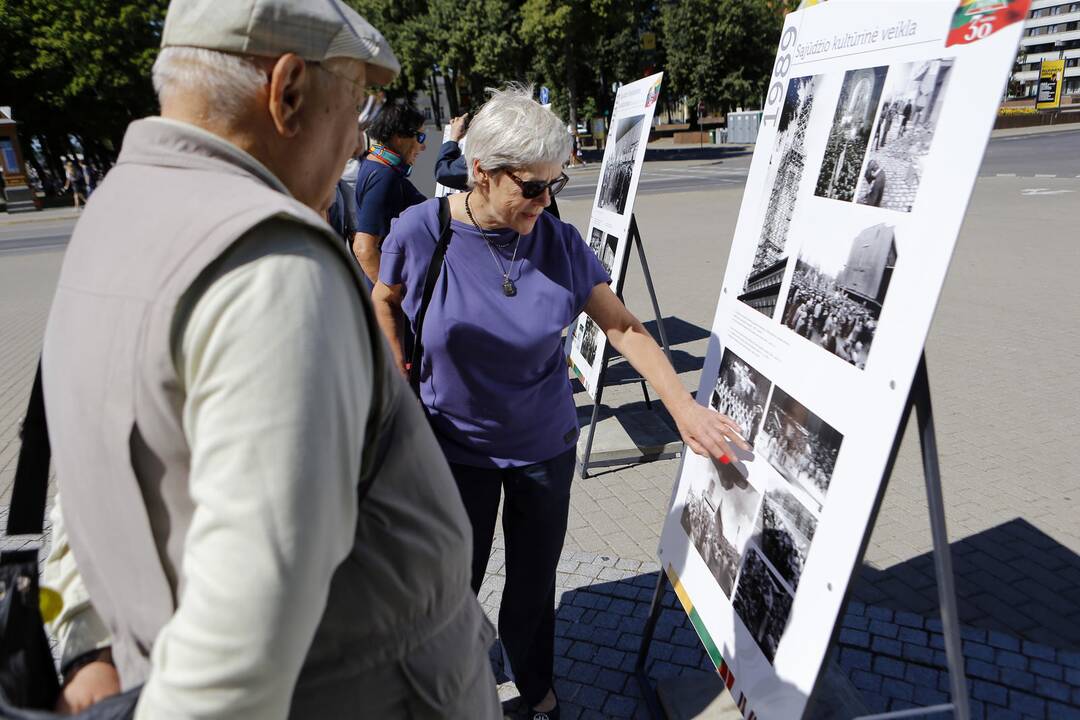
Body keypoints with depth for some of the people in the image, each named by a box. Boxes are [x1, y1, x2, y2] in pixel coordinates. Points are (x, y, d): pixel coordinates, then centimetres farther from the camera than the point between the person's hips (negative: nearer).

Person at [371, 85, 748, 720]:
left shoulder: (560, 241, -12)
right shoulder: (422, 232, -16)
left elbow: (623, 326, -11)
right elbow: (385, 302, 4)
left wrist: (682, 403, -20)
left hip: (545, 447, 1)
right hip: (456, 444, -1)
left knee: (535, 580, 18)